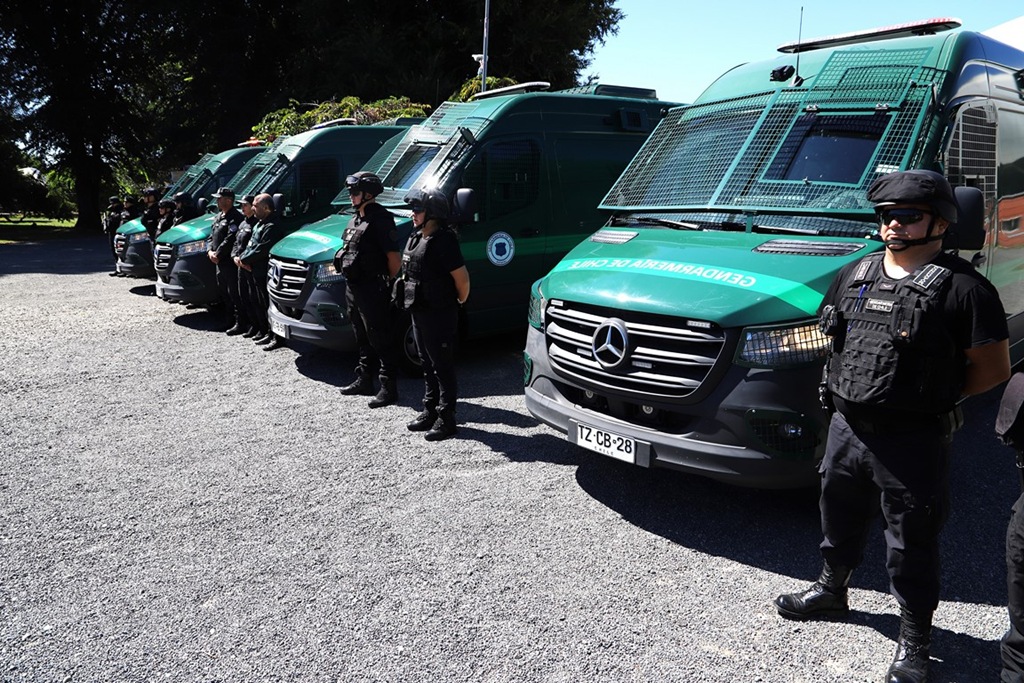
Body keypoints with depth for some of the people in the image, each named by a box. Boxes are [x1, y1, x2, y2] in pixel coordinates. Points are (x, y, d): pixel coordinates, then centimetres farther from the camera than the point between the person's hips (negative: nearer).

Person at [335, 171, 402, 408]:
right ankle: (364, 381, 30)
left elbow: (393, 256, -17)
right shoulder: (356, 219, 15)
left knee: (381, 340, -4)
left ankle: (389, 387, 1)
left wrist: (392, 285, -14)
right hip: (353, 288, 10)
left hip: (372, 291, -10)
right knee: (363, 339, 18)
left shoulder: (380, 219, -14)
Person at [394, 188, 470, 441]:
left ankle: (446, 419, 7)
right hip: (419, 312, 10)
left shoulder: (443, 241, -18)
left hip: (439, 315, -9)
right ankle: (430, 411, 29)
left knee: (443, 367, -1)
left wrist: (459, 301, -5)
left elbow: (462, 278, -19)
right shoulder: (416, 238, 11)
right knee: (428, 365, 18)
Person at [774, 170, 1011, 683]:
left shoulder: (962, 288, -12)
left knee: (912, 545, 7)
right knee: (839, 517, 24)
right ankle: (830, 591, 48)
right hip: (847, 428, 6)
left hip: (913, 442, -6)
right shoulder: (856, 275, 7)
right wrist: (852, 383, 6)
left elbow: (994, 368, -10)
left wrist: (934, 396, -6)